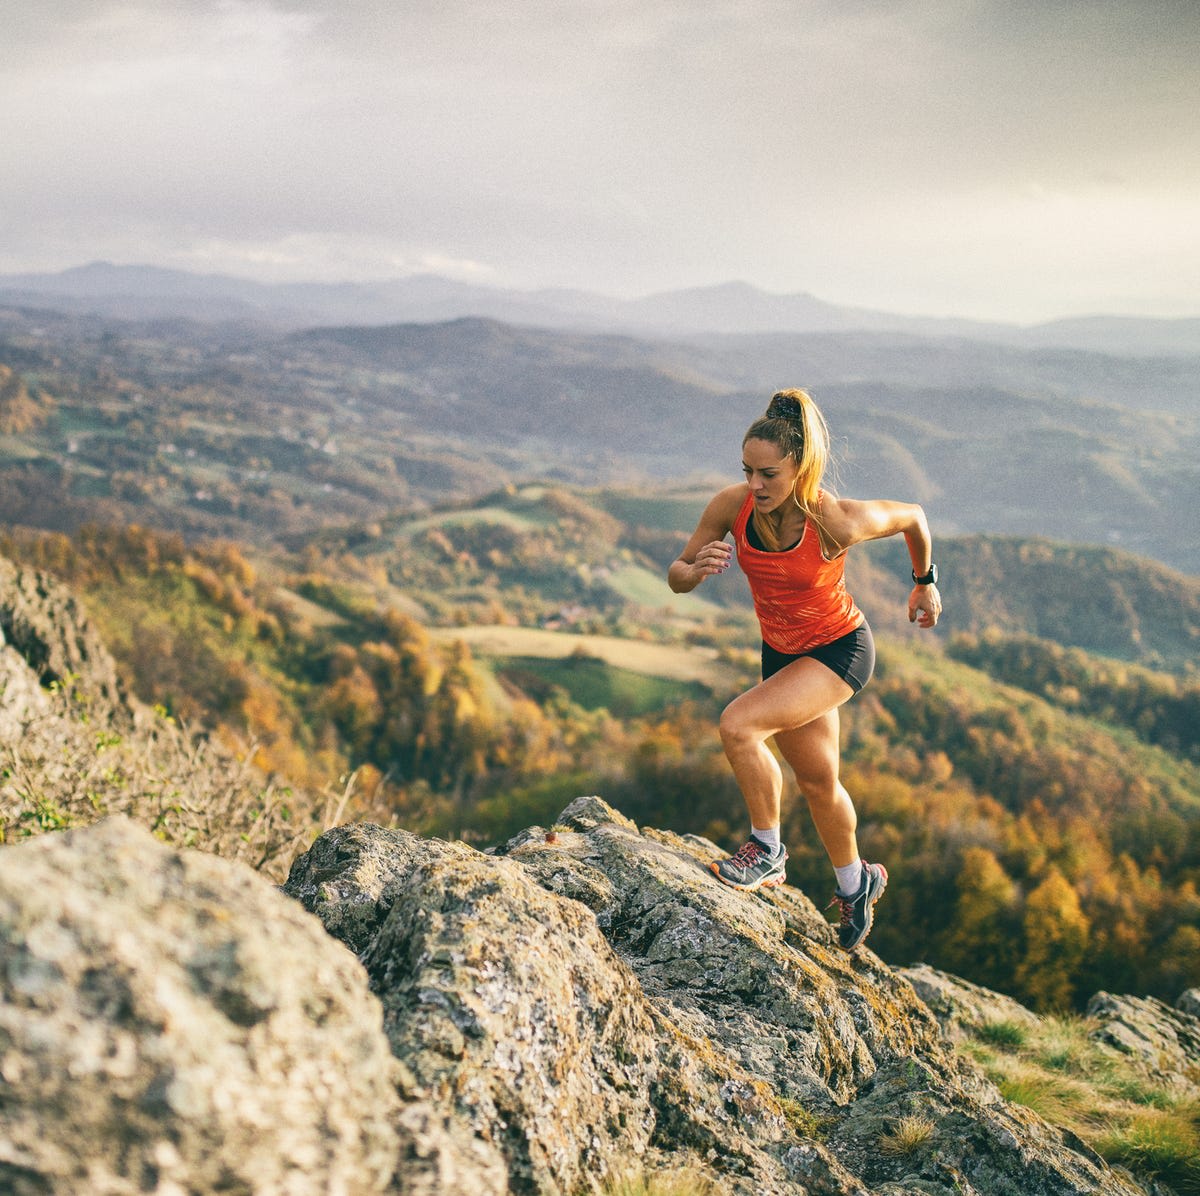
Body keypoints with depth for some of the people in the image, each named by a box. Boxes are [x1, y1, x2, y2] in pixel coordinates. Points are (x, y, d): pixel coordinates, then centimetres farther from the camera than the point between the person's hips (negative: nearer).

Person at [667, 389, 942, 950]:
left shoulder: (838, 521, -30)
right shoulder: (732, 505, -20)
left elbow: (913, 515, -9)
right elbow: (676, 577, -10)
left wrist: (925, 582, 6)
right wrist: (696, 568, -34)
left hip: (840, 649, -5)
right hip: (781, 652, 5)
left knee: (738, 725, -25)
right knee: (817, 781, 20)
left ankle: (767, 850, -2)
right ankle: (856, 882, 45)